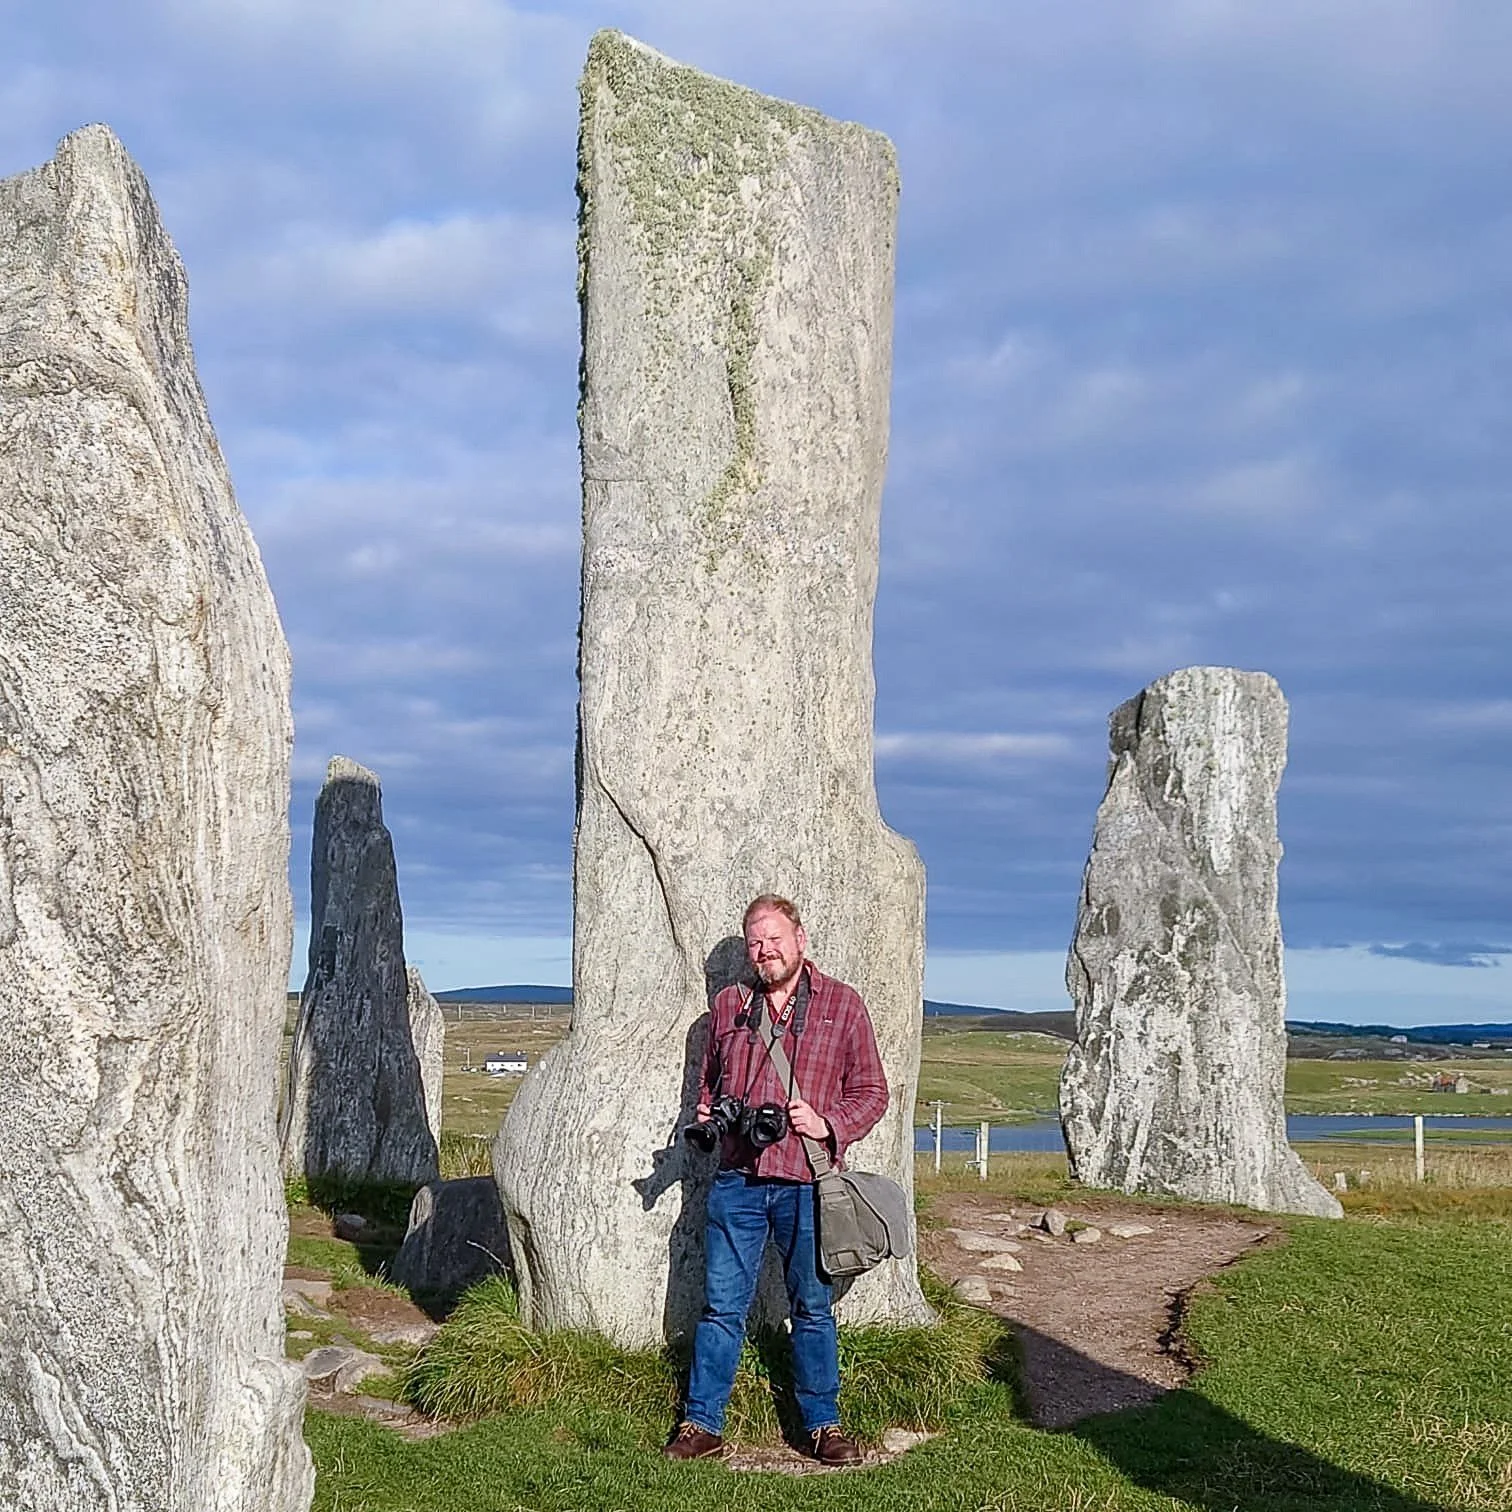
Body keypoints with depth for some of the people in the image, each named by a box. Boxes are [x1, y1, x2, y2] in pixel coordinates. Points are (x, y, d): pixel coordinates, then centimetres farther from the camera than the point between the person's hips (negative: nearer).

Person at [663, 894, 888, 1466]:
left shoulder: (842, 1004, 4)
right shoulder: (729, 1004, 13)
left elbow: (870, 1091, 5)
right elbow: (708, 1080, 24)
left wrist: (826, 1125, -11)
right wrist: (706, 1116, 4)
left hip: (805, 1185, -2)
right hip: (737, 1179, 2)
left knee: (812, 1308, 8)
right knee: (721, 1305, 4)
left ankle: (822, 1425, 18)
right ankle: (701, 1424, 12)